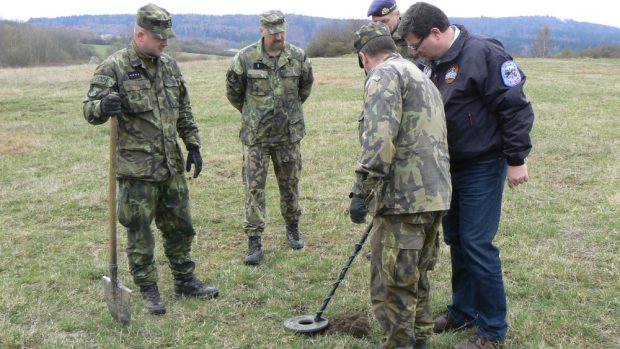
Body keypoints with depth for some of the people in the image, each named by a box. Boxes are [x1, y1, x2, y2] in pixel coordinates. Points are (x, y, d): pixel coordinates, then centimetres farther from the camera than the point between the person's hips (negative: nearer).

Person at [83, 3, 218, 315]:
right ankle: (148, 290, 20)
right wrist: (104, 107, -35)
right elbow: (90, 109, -12)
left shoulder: (169, 65, 9)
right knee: (139, 233, 5)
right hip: (136, 169, -6)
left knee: (179, 226, 15)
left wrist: (193, 145, 12)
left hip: (172, 165, 6)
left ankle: (185, 280, 31)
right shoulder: (114, 67, -10)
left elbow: (184, 111, 17)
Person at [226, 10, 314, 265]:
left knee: (290, 183, 14)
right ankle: (254, 242, 4)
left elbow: (305, 88, 16)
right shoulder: (245, 59, -10)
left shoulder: (298, 57, -3)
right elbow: (233, 92, 6)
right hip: (256, 136, -2)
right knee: (254, 187, -2)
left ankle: (292, 228, 34)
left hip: (289, 134, 2)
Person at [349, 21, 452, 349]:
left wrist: (362, 190, -20)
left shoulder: (384, 75, -6)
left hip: (403, 199, -10)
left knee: (391, 288, -2)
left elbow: (379, 138, -22)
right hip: (435, 195, 10)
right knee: (416, 277, 23)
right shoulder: (423, 78, 25)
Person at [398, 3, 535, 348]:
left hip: (482, 167, -8)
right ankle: (463, 312, 33)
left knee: (478, 244, -6)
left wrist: (516, 158, -17)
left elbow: (516, 108, -18)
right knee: (456, 240, 16)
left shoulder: (484, 54, -18)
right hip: (451, 167, 9)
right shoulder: (437, 63, 8)